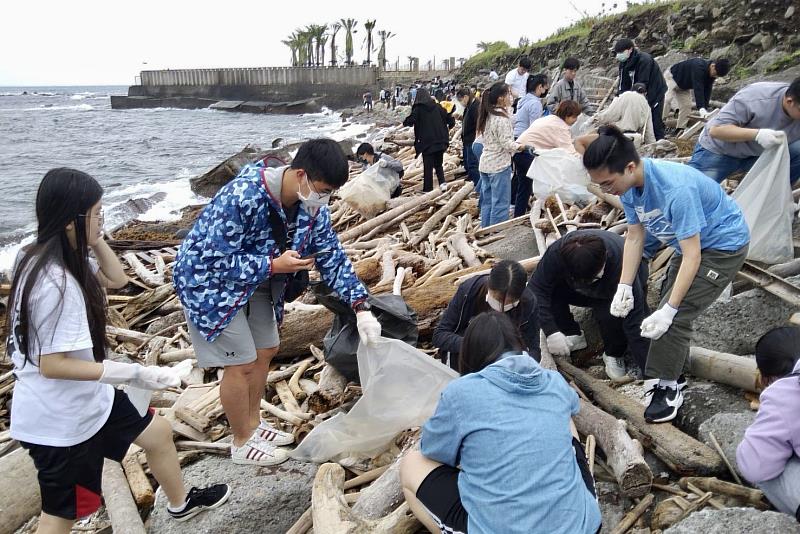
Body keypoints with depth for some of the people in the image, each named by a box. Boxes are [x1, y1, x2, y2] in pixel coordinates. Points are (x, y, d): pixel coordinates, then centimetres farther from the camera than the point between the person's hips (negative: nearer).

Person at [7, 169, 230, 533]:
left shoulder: (42, 256, 0)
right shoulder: (56, 282, -31)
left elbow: (117, 279, 11)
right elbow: (52, 365, -29)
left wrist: (95, 240, -6)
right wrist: (133, 374, -29)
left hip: (85, 400, 10)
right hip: (61, 419, -10)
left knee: (158, 433, 24)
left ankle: (181, 503, 48)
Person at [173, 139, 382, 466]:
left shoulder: (312, 206, -13)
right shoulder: (242, 197, -36)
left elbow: (332, 258, -5)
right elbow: (214, 262, -31)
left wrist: (361, 307, -14)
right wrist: (274, 265, -31)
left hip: (255, 281, 8)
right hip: (209, 281, -7)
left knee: (266, 351, 14)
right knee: (242, 363, -3)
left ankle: (253, 424, 35)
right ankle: (242, 444, 18)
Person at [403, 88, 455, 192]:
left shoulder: (418, 109, -7)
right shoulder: (437, 107, 5)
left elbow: (409, 122, -20)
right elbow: (450, 119, 5)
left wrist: (405, 122, 2)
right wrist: (447, 128, 22)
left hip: (426, 142, -4)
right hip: (440, 141, 4)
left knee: (428, 166, 4)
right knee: (438, 164, 18)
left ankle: (428, 188, 5)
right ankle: (442, 182, -1)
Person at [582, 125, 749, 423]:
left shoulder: (676, 189, -38)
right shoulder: (628, 185, -15)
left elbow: (692, 256, -34)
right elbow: (634, 237, -5)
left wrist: (668, 311, -35)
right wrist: (624, 287, -14)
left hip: (723, 245, -8)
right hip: (692, 243, 8)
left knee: (676, 317, -15)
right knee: (669, 303, 13)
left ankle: (667, 388, -2)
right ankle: (676, 363, 32)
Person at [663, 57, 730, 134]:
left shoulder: (712, 74, -14)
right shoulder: (699, 67, -40)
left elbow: (707, 90, -13)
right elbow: (698, 89, -48)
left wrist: (705, 109, -22)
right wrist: (702, 109, -55)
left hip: (683, 86, 8)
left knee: (686, 105, -1)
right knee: (667, 99, -28)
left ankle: (679, 130, 3)